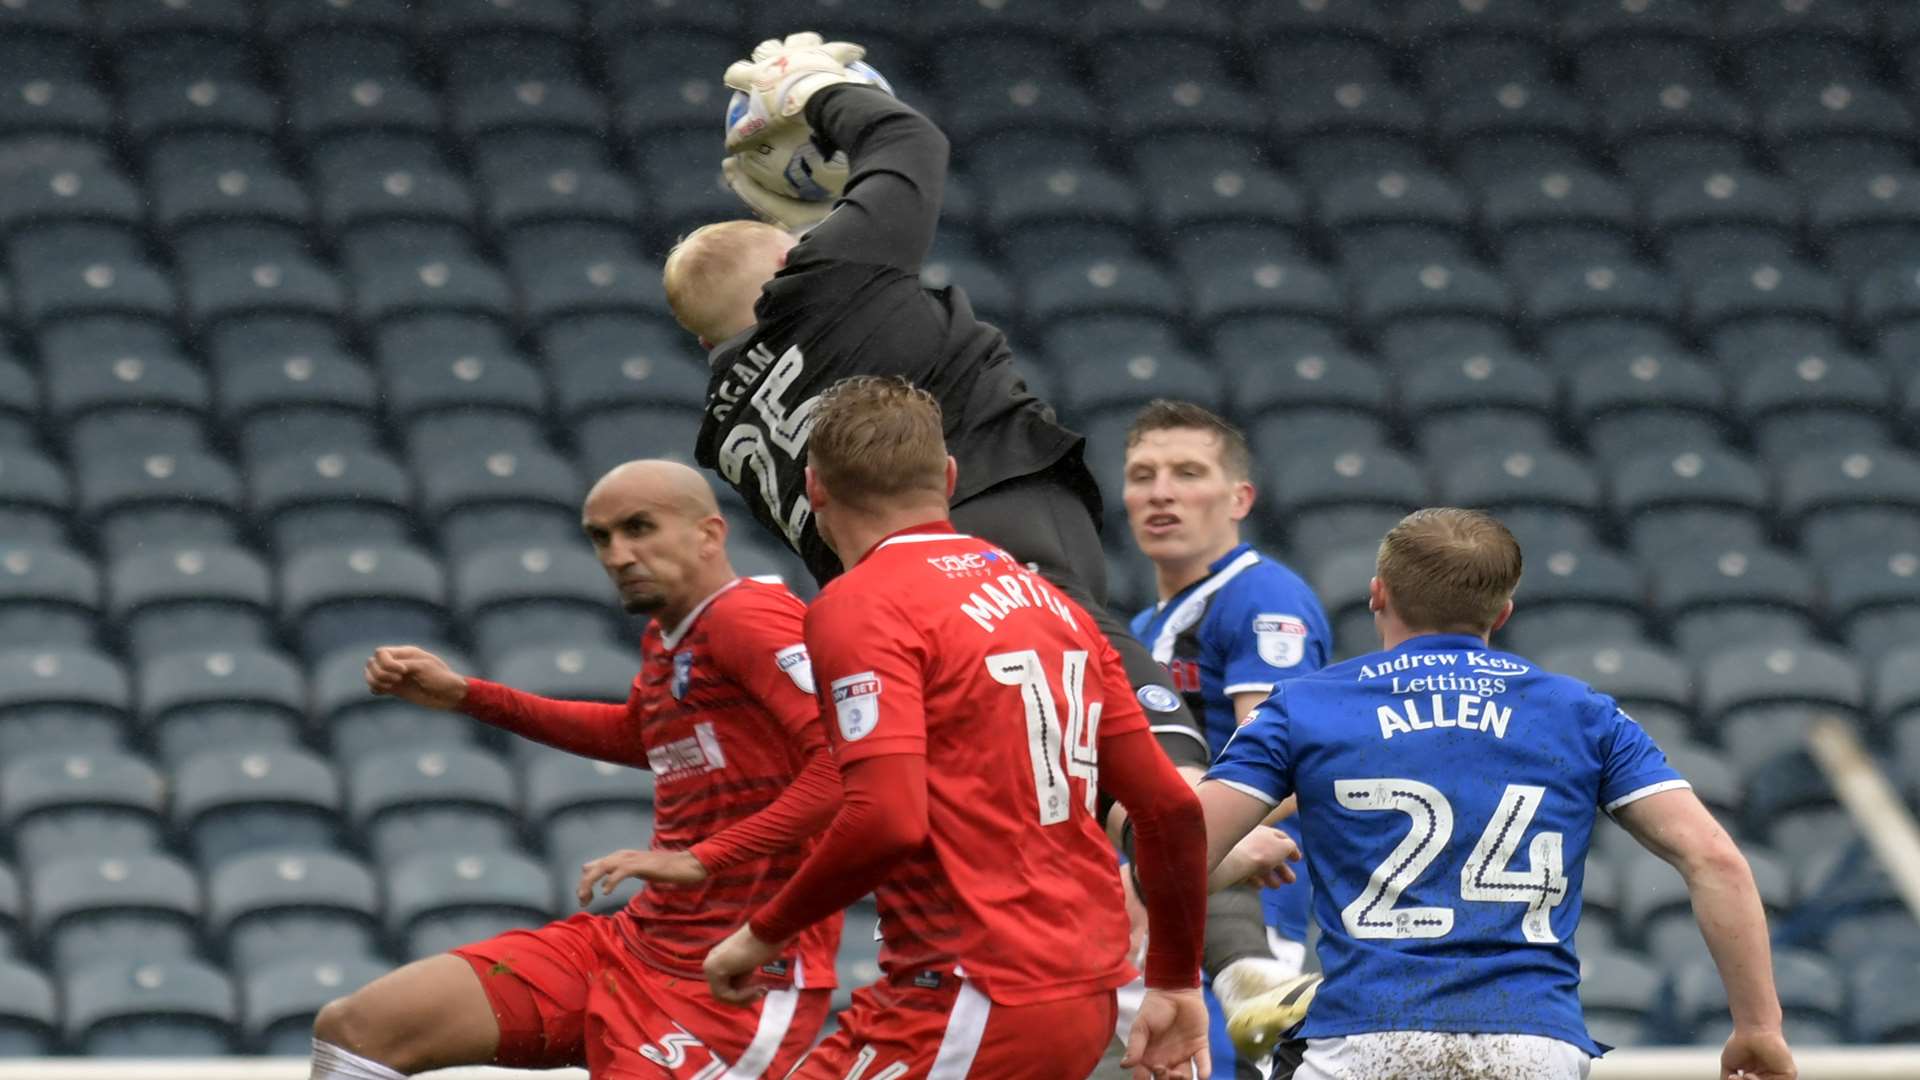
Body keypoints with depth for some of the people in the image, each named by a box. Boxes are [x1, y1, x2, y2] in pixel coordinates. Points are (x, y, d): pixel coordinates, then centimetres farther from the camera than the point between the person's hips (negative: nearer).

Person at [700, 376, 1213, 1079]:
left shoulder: (857, 607, -9)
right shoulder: (1051, 600, 15)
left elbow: (887, 822, -22)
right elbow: (1172, 806, 15)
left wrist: (764, 934, -8)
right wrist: (1175, 983, 25)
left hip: (977, 1003, -8)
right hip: (1087, 999, 8)